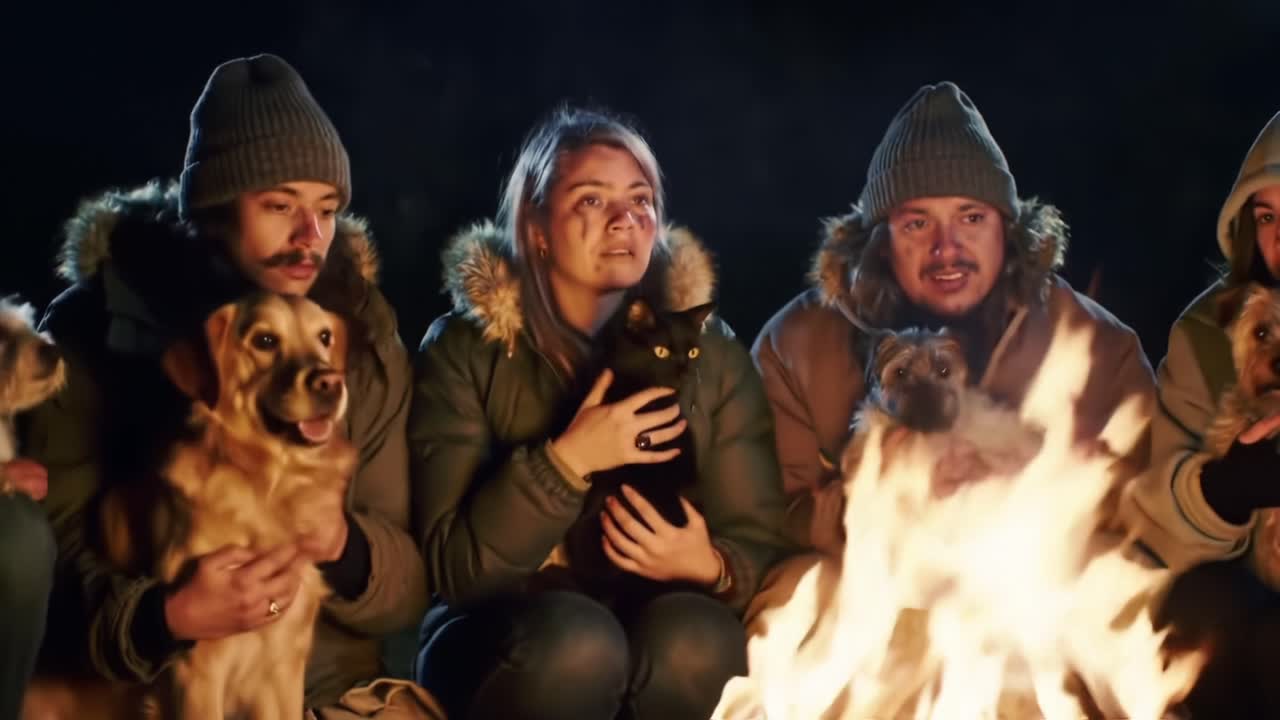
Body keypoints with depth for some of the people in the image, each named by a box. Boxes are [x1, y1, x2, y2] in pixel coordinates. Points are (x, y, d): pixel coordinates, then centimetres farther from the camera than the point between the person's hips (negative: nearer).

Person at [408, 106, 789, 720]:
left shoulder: (711, 352, 3)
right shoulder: (466, 350, -5)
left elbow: (762, 547, 0)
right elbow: (452, 566, -12)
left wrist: (708, 565, -23)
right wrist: (567, 459, -24)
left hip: (664, 649, 2)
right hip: (504, 644, -2)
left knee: (696, 637, -31)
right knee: (574, 641, -35)